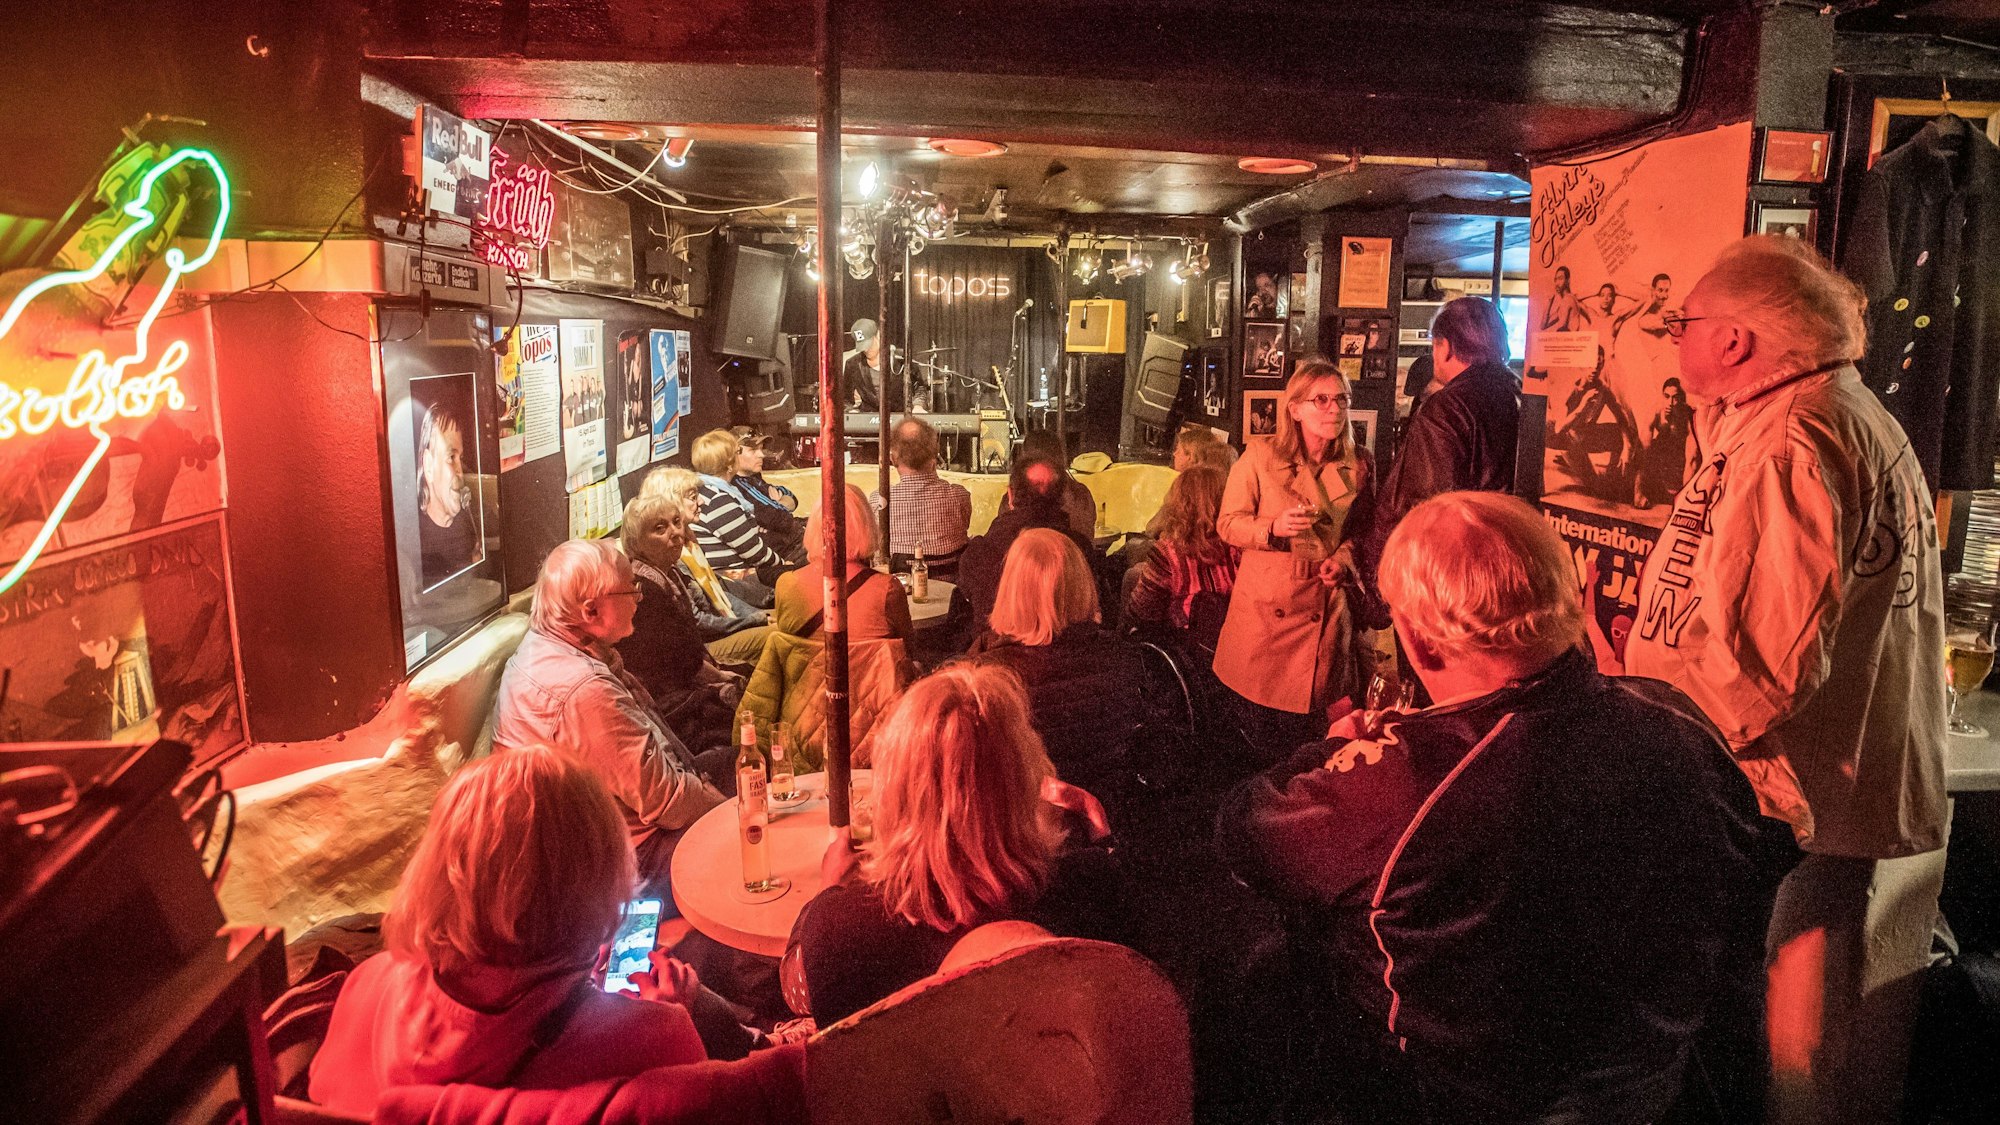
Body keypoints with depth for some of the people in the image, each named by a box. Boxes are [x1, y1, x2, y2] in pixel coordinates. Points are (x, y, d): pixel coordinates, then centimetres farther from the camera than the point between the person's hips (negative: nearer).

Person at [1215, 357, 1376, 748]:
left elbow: (1360, 529, 14)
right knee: (1265, 722, 6)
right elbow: (1228, 524, -3)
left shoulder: (1358, 466, 2)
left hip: (1325, 609, 2)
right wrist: (1273, 528, -21)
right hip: (1267, 605, -2)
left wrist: (1343, 558, -6)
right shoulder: (1260, 457, -6)